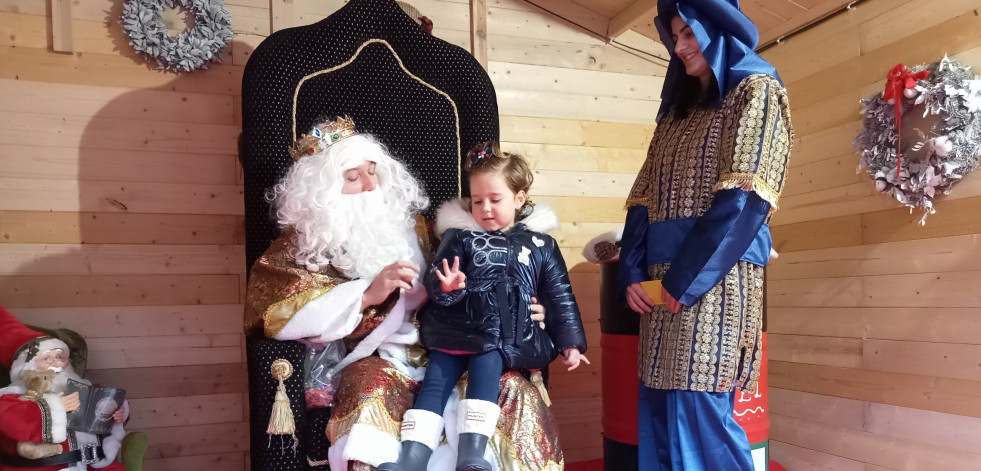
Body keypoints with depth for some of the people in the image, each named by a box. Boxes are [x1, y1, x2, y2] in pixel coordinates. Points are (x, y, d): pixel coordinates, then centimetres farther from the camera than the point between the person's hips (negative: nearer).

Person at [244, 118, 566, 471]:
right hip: (371, 361, -3)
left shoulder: (411, 226, 18)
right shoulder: (302, 243, 8)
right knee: (373, 396, -38)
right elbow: (272, 310, -9)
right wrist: (367, 295, -16)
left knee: (516, 392, -21)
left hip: (438, 351, 4)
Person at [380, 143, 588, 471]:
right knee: (436, 378, -14)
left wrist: (571, 343, 7)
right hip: (457, 329, 1)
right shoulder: (460, 235, 10)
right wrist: (445, 287, -18)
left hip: (506, 336, -1)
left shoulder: (541, 245, 11)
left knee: (487, 362, -27)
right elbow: (434, 283, 6)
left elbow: (560, 296, 12)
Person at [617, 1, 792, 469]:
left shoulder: (756, 91, 2)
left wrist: (688, 279, -15)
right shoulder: (677, 111, 23)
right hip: (661, 280, 7)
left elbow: (743, 198, -11)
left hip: (715, 277, -7)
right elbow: (644, 198, 14)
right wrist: (632, 271, 0)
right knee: (658, 414, 8)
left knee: (698, 415, -7)